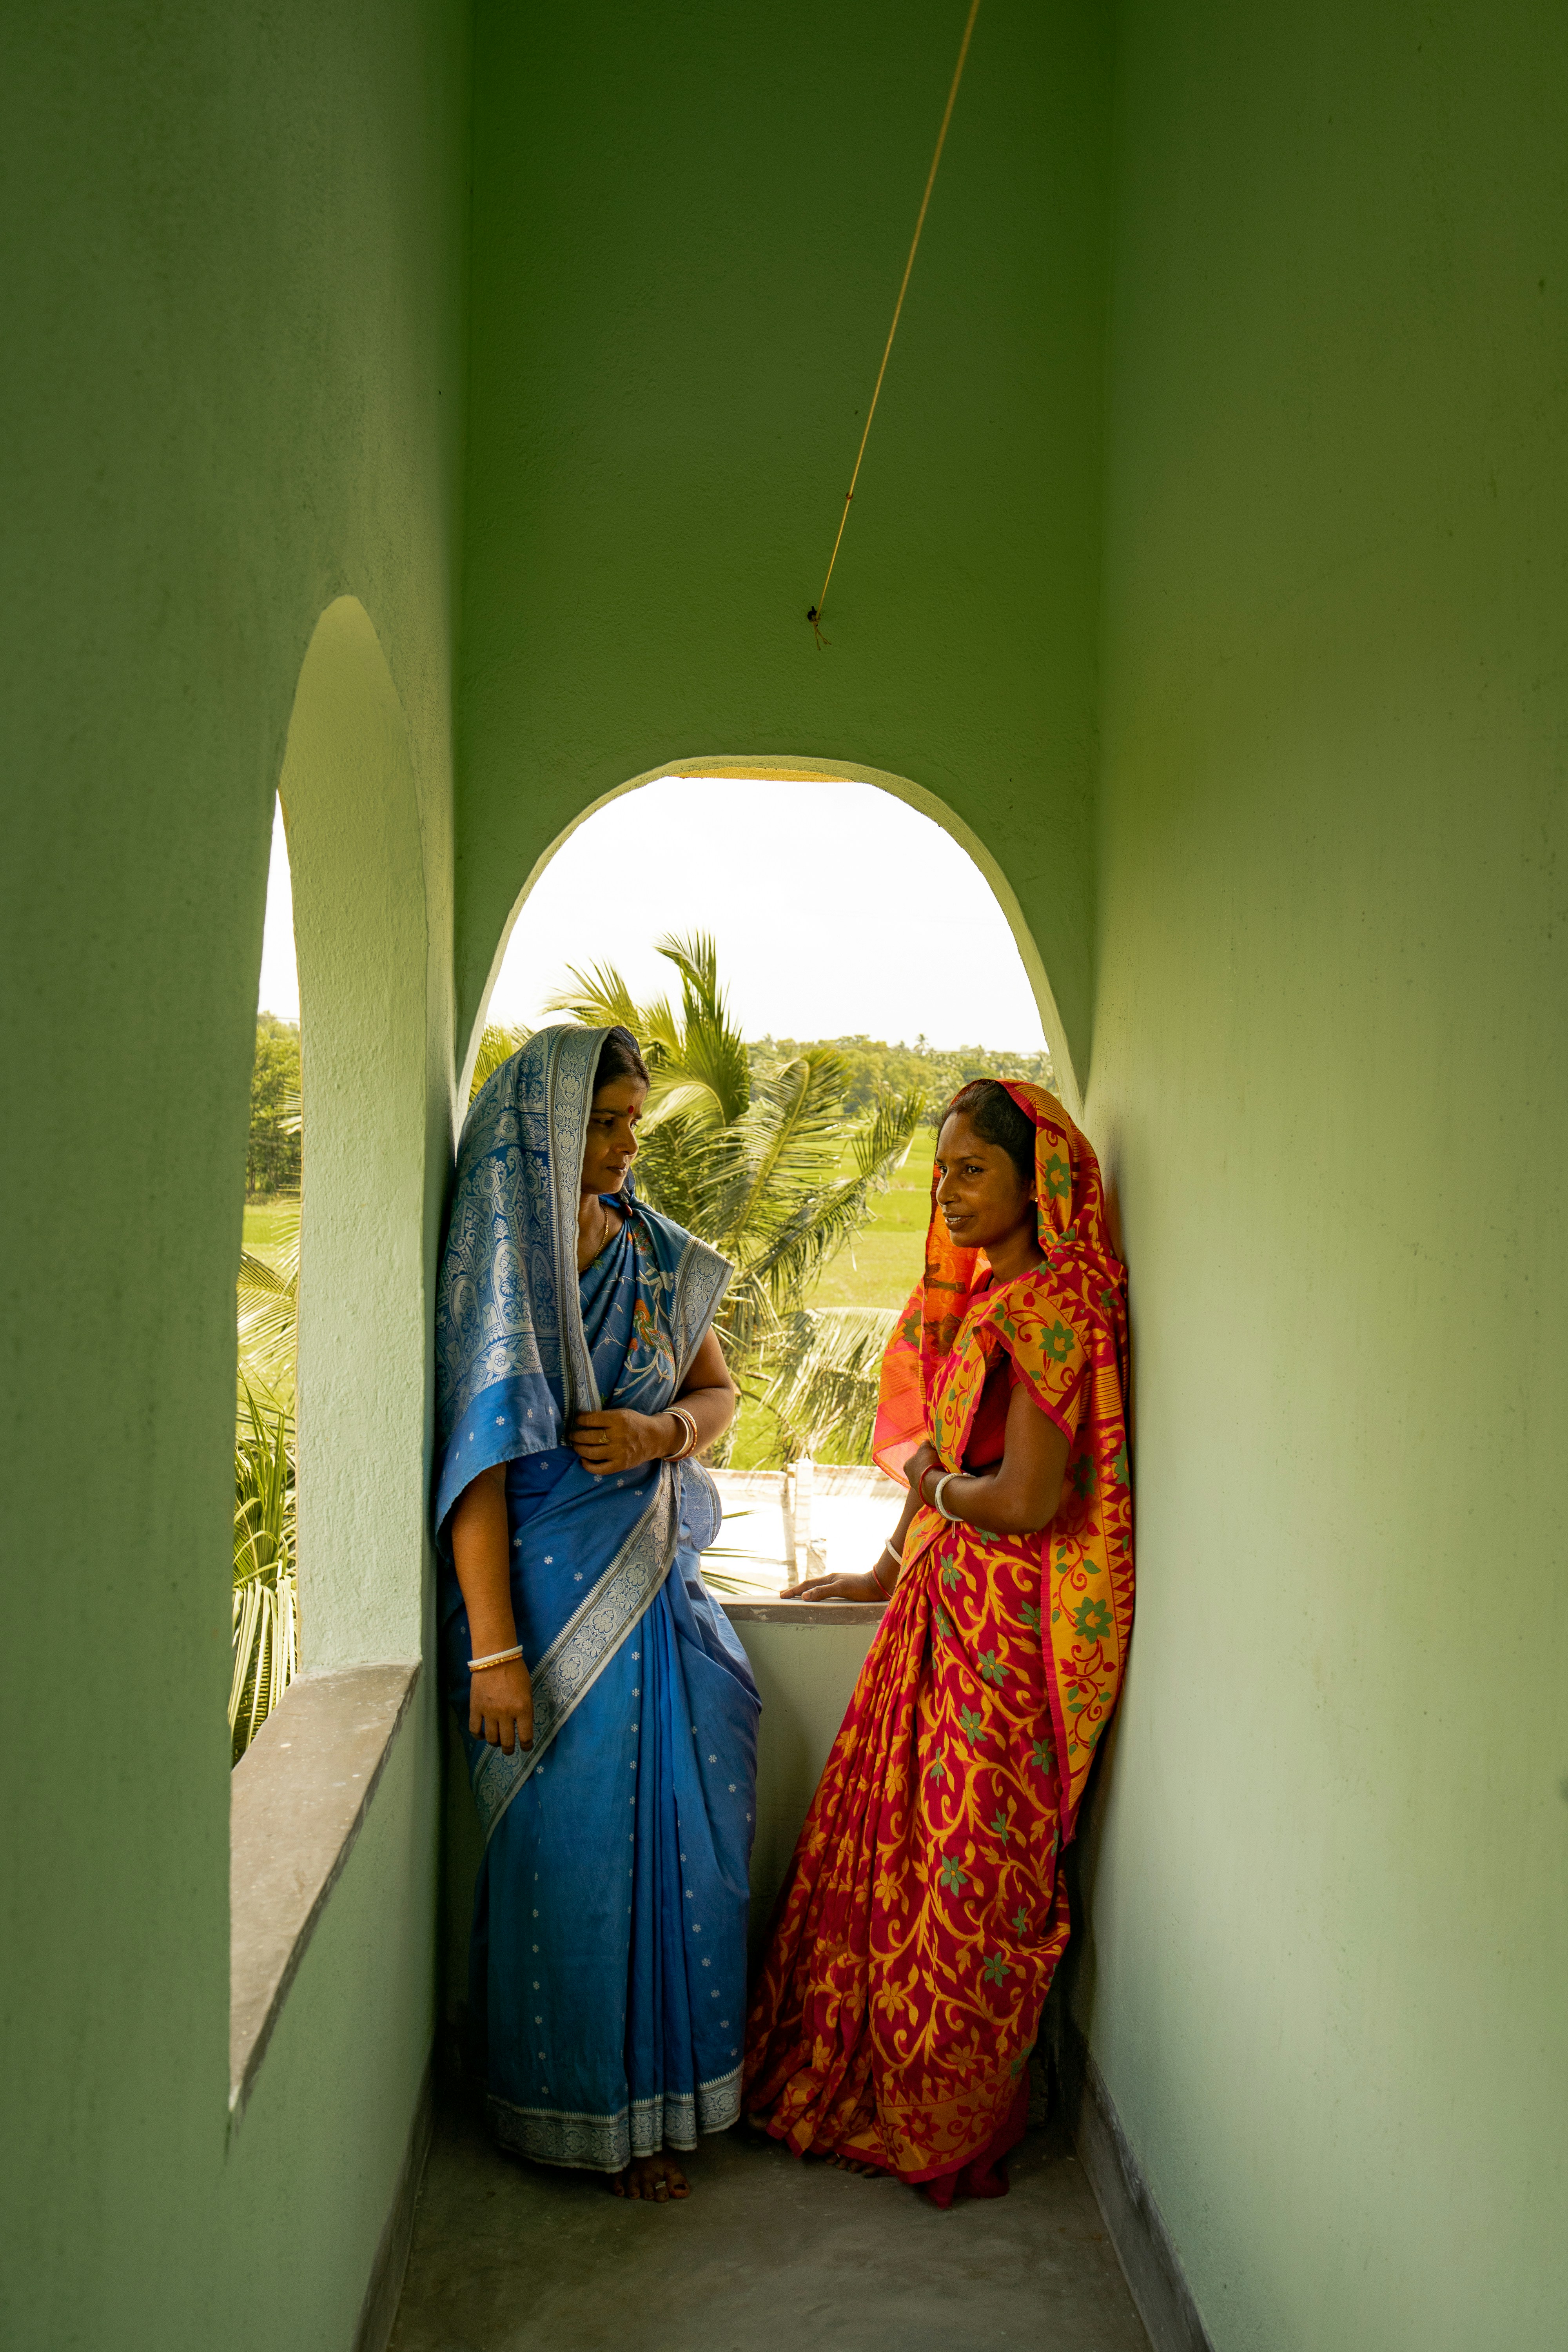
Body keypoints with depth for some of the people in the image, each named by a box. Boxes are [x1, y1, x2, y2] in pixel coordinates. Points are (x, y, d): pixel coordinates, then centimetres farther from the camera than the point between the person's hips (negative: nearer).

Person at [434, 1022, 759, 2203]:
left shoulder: (652, 1251, 7)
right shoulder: (498, 1264, -12)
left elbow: (718, 1390, 14)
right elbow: (477, 1460, -16)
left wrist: (661, 1430, -10)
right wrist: (491, 1647, -18)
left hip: (655, 1577, 6)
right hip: (548, 1586, -6)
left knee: (679, 1827, 13)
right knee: (571, 1843, 6)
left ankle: (662, 2078, 34)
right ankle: (590, 2108, 26)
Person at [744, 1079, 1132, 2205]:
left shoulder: (1055, 1304, -19)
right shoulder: (981, 1298, 11)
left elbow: (1025, 1500, -26)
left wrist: (936, 1486, -8)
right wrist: (888, 1570, 21)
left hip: (1007, 1625, -9)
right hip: (945, 1606, 9)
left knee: (968, 1869, 6)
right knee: (892, 1841, 17)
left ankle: (952, 2127, 26)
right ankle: (866, 2087, 35)